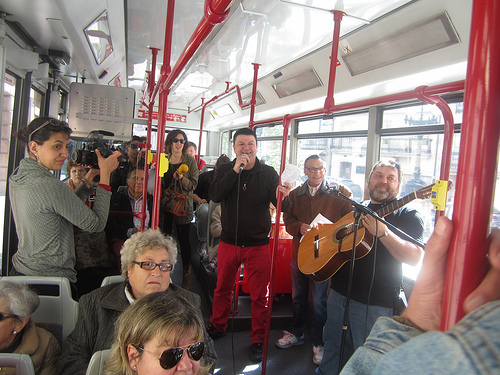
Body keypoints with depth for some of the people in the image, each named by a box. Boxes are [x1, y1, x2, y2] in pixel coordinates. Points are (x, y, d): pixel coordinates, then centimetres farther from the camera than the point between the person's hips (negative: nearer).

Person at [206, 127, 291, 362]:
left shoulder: (268, 173, -3)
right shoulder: (225, 170, 1)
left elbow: (282, 208, -9)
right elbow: (215, 195, -17)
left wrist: (283, 198, -33)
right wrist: (235, 170, -23)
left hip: (257, 245, -1)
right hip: (228, 243, 2)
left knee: (259, 296, 6)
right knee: (222, 289, 17)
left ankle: (257, 340, 25)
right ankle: (217, 327, 40)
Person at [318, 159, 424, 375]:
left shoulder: (407, 216, -4)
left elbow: (416, 258, -18)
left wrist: (382, 232, -29)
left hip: (374, 304, -5)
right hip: (339, 294, 5)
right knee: (332, 352, 19)